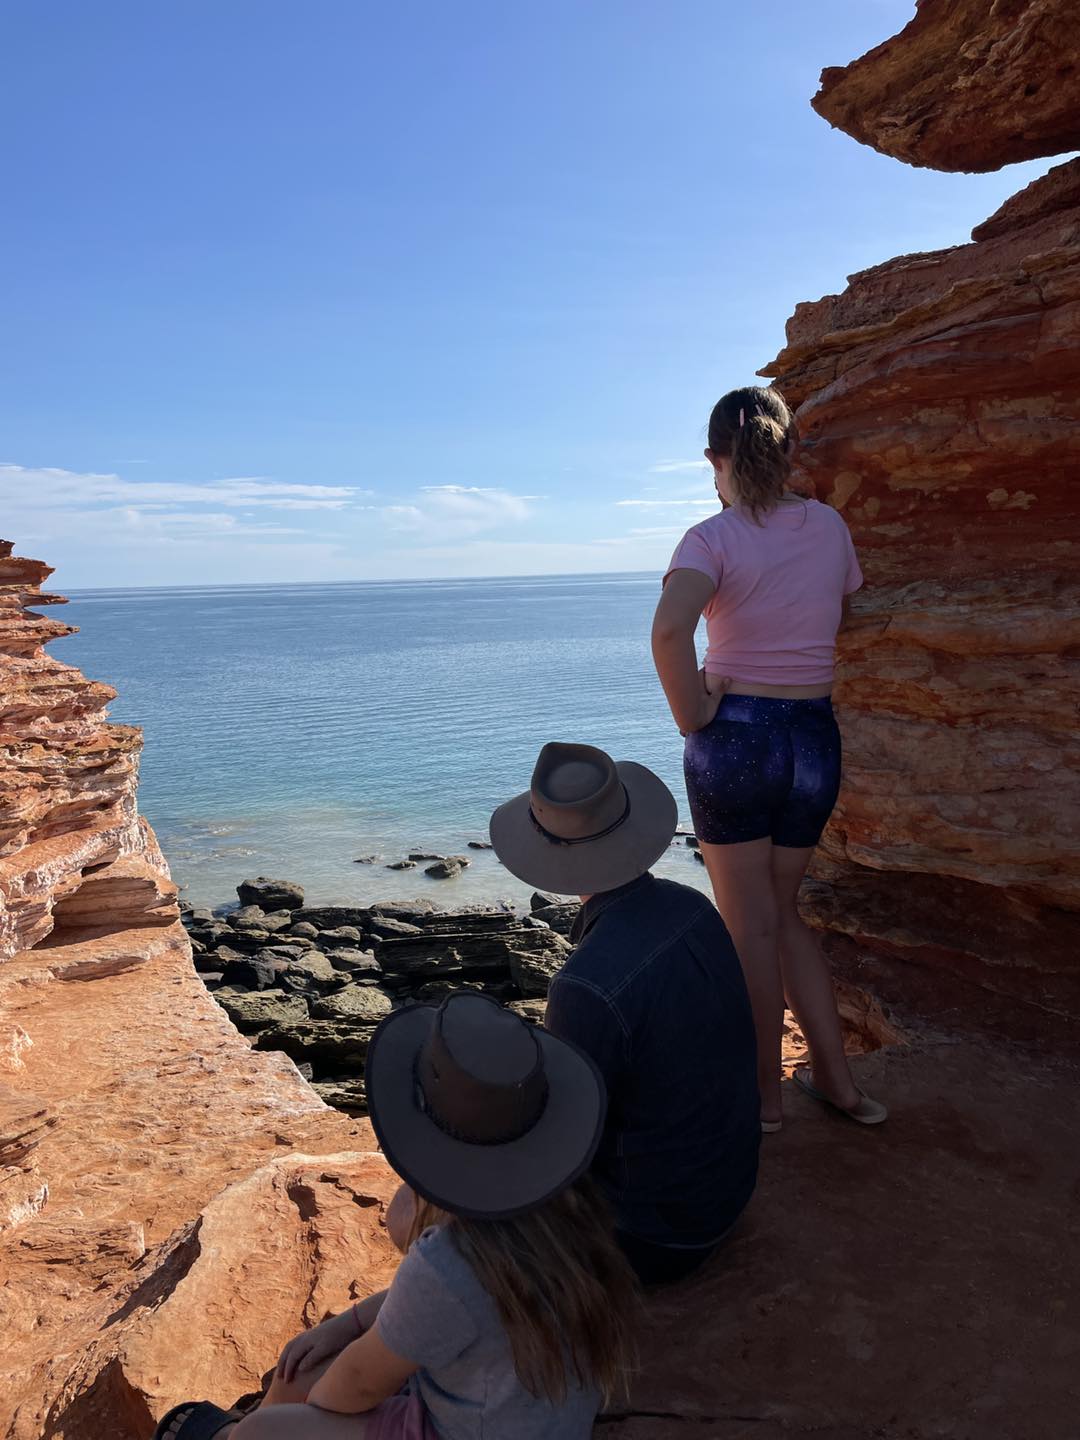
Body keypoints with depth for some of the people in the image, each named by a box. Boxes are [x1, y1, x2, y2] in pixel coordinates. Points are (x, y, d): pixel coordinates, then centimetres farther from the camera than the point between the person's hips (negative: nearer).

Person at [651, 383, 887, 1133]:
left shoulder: (713, 539, -10)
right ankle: (836, 1077, 27)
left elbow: (670, 630, -29)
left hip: (734, 735, -5)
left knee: (751, 923, 8)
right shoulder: (829, 526, 5)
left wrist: (693, 713, -16)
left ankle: (765, 1094, 22)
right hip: (816, 739, 5)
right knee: (781, 910, 21)